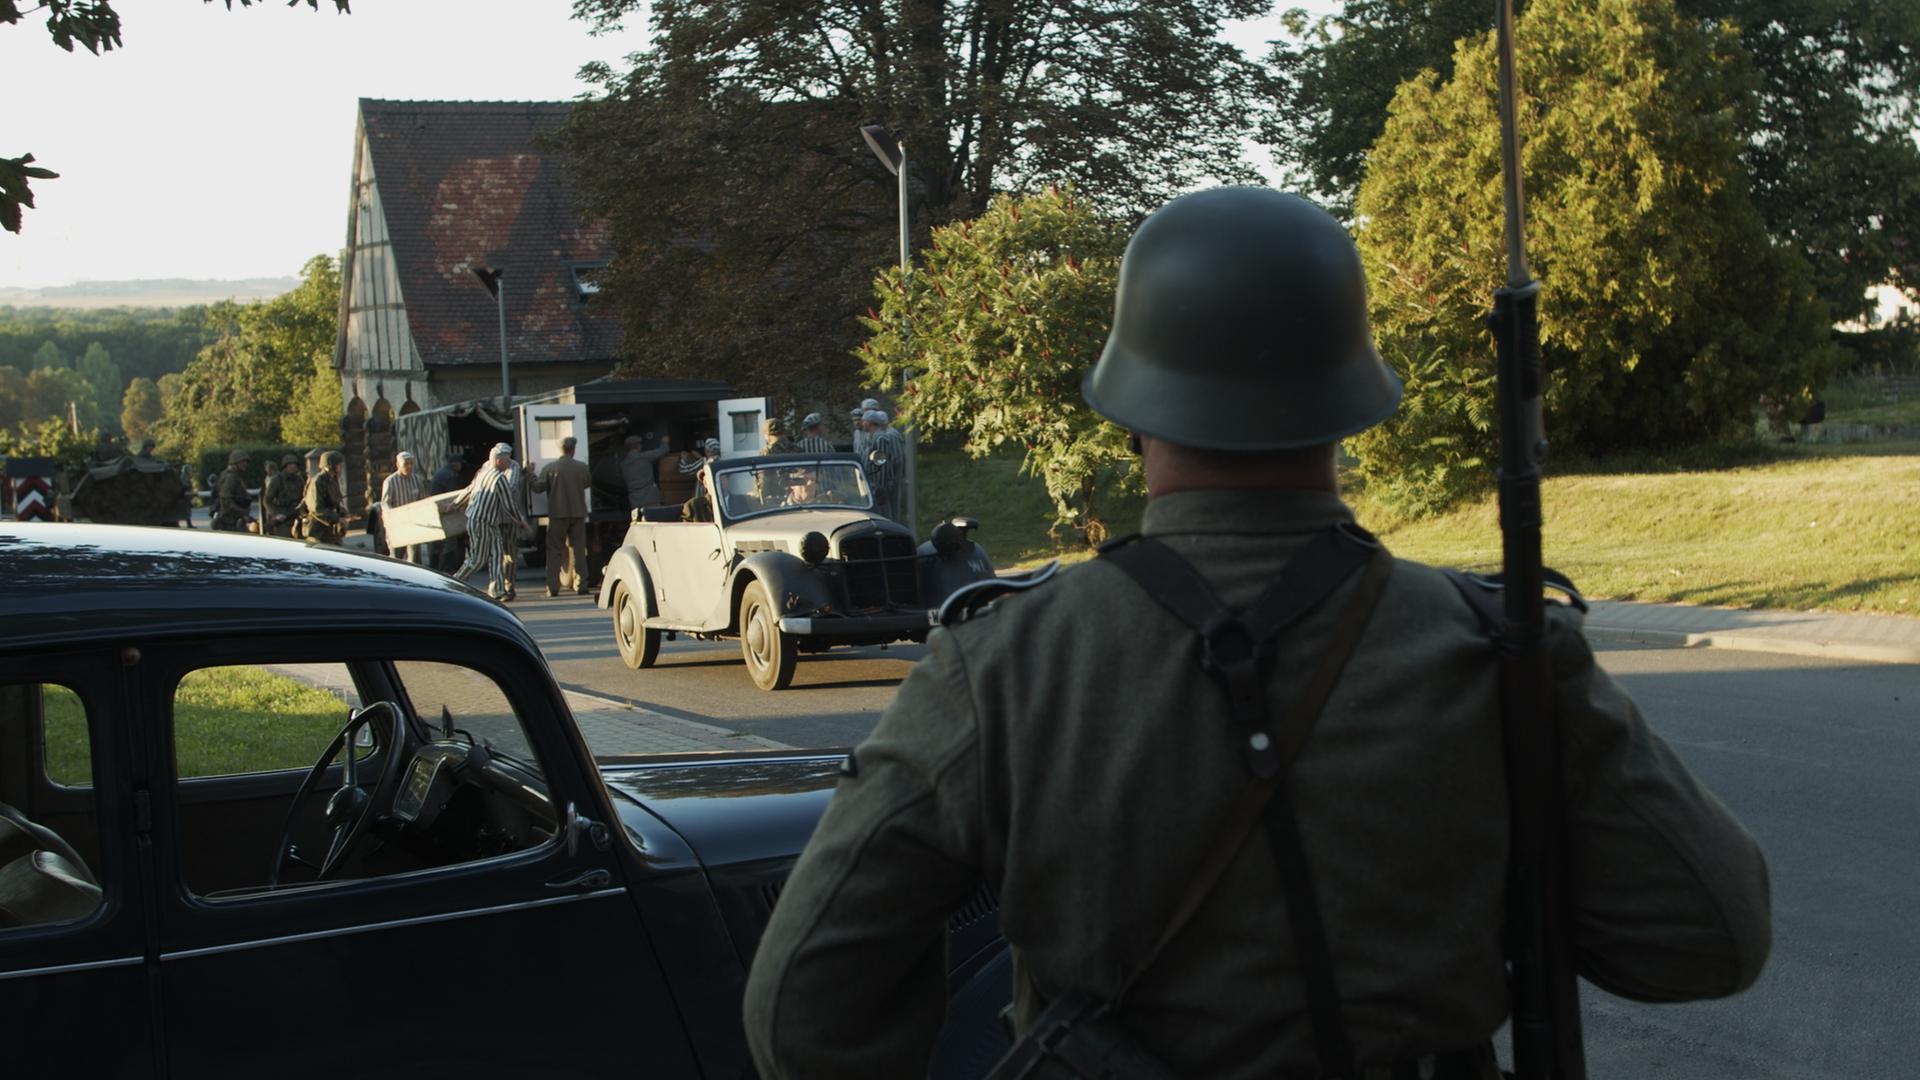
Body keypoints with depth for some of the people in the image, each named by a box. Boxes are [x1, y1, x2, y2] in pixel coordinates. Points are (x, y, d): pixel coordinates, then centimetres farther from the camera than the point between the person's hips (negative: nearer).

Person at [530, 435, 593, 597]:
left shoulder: (550, 468, -9)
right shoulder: (582, 467, -2)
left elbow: (538, 487, -4)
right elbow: (588, 483, 15)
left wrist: (530, 473, 12)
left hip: (557, 515, -2)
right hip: (578, 514, 2)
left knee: (554, 551, 4)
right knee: (578, 550, 8)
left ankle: (553, 587, 0)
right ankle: (580, 585, 5)